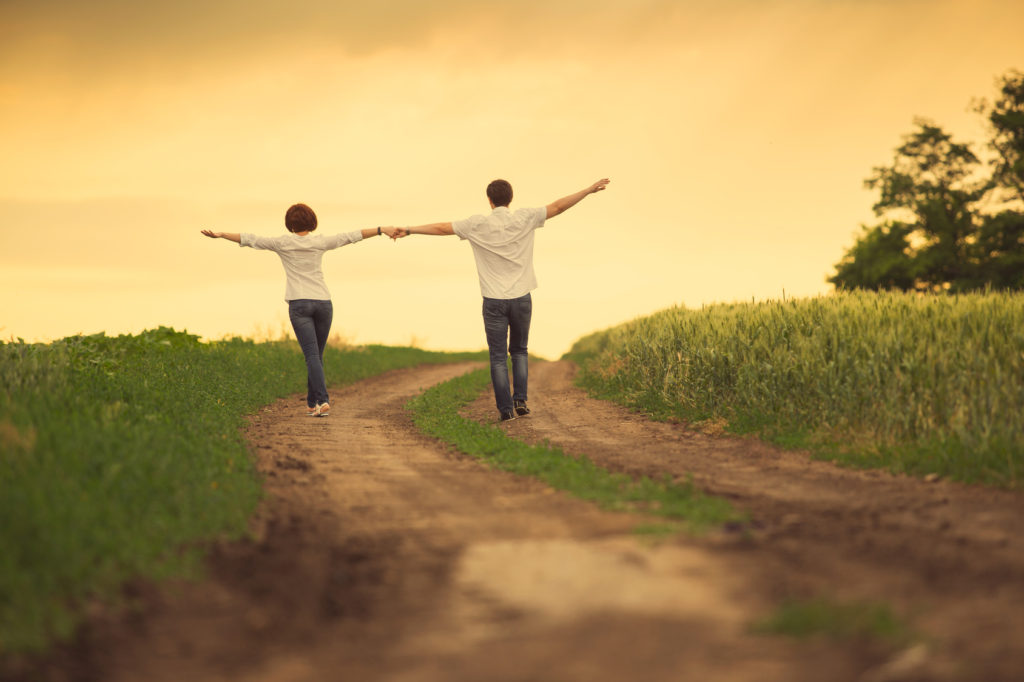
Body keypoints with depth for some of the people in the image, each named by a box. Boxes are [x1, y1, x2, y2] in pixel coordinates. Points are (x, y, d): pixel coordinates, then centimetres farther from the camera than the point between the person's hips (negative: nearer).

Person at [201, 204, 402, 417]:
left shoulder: (283, 243, 1)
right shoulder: (320, 242, 5)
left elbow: (249, 239, 2)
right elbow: (352, 236, 7)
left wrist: (219, 235, 7)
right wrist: (382, 230, 12)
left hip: (299, 304, -2)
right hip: (323, 302, 2)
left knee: (312, 355, -9)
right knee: (316, 354, 14)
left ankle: (323, 401, -25)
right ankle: (312, 402, 19)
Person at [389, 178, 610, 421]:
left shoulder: (478, 225, -4)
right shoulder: (524, 219, -2)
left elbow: (441, 228, 1)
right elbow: (558, 207, 2)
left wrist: (408, 230, 11)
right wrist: (589, 190, 9)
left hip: (494, 301, -1)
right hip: (521, 298, 1)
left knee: (498, 356, 3)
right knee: (519, 351, 17)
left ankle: (505, 408, 0)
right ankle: (520, 400, 7)